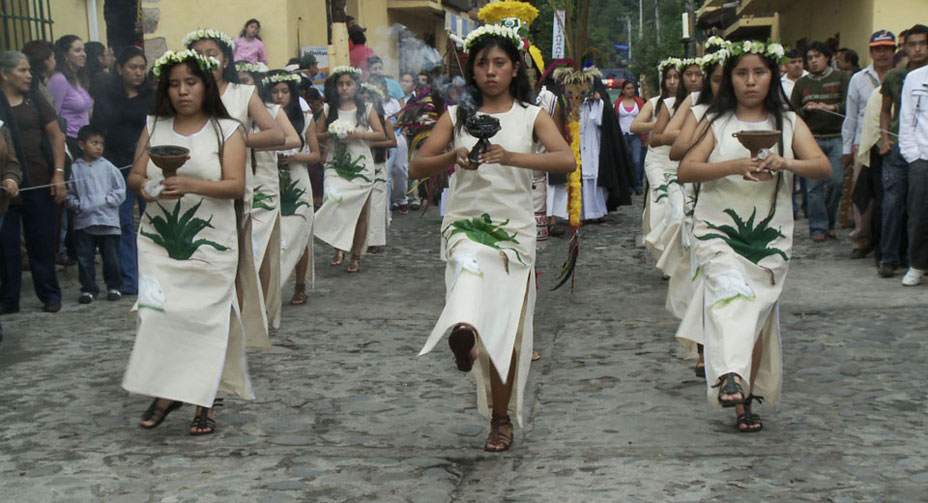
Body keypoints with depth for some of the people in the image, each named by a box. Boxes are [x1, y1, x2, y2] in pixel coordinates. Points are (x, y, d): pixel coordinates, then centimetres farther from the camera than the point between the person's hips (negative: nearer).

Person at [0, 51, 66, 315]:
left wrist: (59, 173, -2)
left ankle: (50, 294, 18)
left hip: (39, 183, 1)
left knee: (42, 241, 7)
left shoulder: (35, 100, 8)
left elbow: (56, 135, 8)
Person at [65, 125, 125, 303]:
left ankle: (114, 287, 21)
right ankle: (89, 289, 17)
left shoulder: (108, 167, 1)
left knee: (111, 258, 5)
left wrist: (106, 201, -9)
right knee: (84, 258, 5)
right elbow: (69, 194, 7)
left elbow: (120, 191, 2)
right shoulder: (74, 169, 2)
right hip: (84, 222, 1)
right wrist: (78, 206, -8)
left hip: (108, 222, -1)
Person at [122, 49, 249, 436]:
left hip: (210, 245, -2)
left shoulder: (227, 130, 0)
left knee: (205, 319, -2)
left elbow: (236, 186, -10)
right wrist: (145, 187, -15)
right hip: (158, 243, 3)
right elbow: (134, 176, 10)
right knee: (156, 313, -7)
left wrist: (191, 185, -26)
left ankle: (203, 403, 9)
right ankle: (165, 393, 10)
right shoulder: (154, 127, 10)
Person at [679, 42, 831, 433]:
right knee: (732, 290, -27)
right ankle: (729, 377, -43)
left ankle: (747, 399, 18)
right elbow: (686, 170, -8)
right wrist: (735, 166, -23)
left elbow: (823, 167, -4)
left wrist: (785, 163, -25)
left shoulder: (789, 123, 10)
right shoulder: (715, 122, 7)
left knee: (757, 313, 5)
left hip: (770, 238, 2)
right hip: (718, 231, -2)